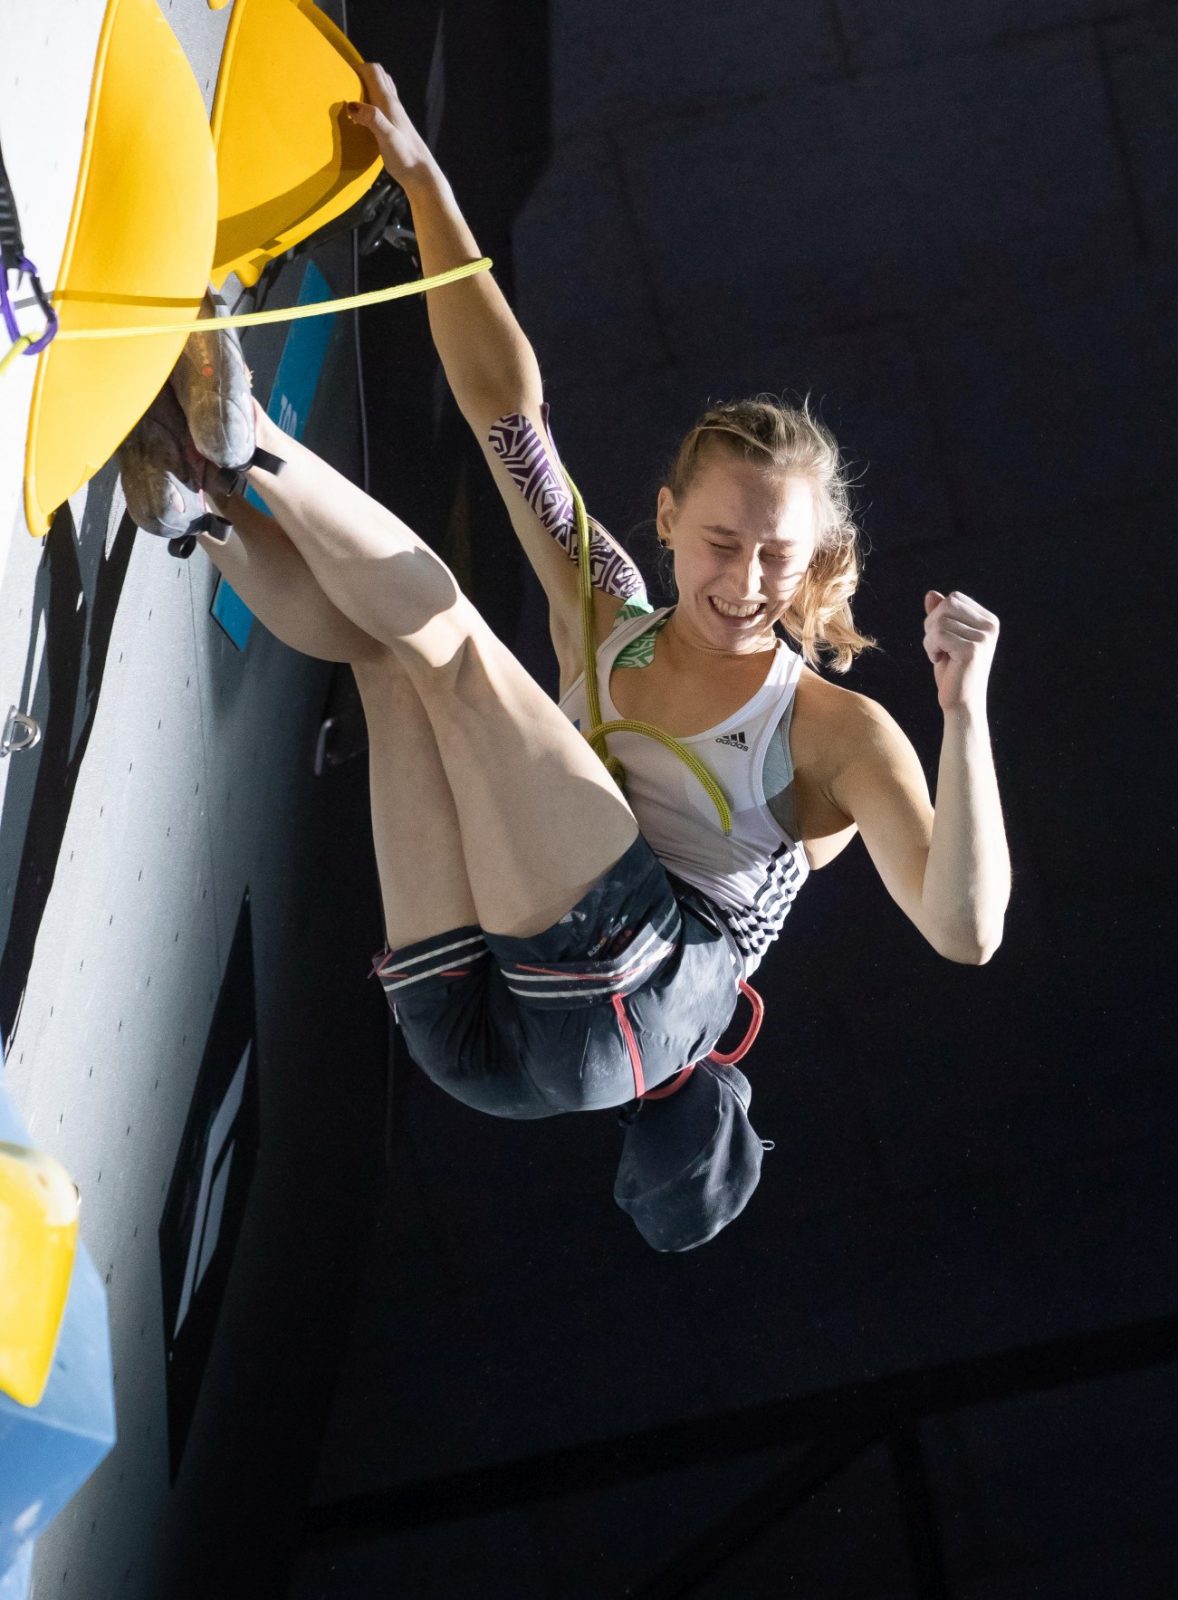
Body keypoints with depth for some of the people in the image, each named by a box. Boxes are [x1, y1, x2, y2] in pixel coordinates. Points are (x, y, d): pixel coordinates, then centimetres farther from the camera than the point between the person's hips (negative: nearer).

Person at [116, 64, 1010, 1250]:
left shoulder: (834, 732, 2)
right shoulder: (608, 629, 16)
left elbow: (963, 931, -12)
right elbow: (507, 399, 10)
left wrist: (964, 713, -24)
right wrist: (419, 176, 5)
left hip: (626, 1013, -5)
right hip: (469, 1031, 6)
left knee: (443, 630, -12)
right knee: (384, 640, 1)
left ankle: (242, 438, -27)